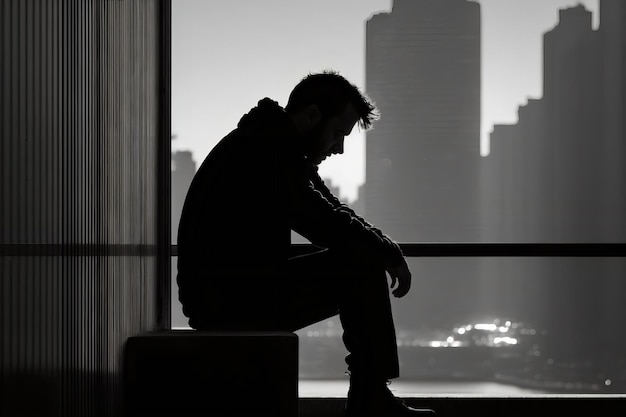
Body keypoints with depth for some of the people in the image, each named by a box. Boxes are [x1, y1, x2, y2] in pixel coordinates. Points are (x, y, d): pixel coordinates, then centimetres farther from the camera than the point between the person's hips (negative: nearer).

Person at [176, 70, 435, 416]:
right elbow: (326, 225, -21)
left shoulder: (279, 149, 16)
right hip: (230, 300, -10)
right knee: (361, 265, -10)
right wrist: (389, 254, -8)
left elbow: (332, 214, 18)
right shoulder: (266, 150, -16)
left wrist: (384, 250, 2)